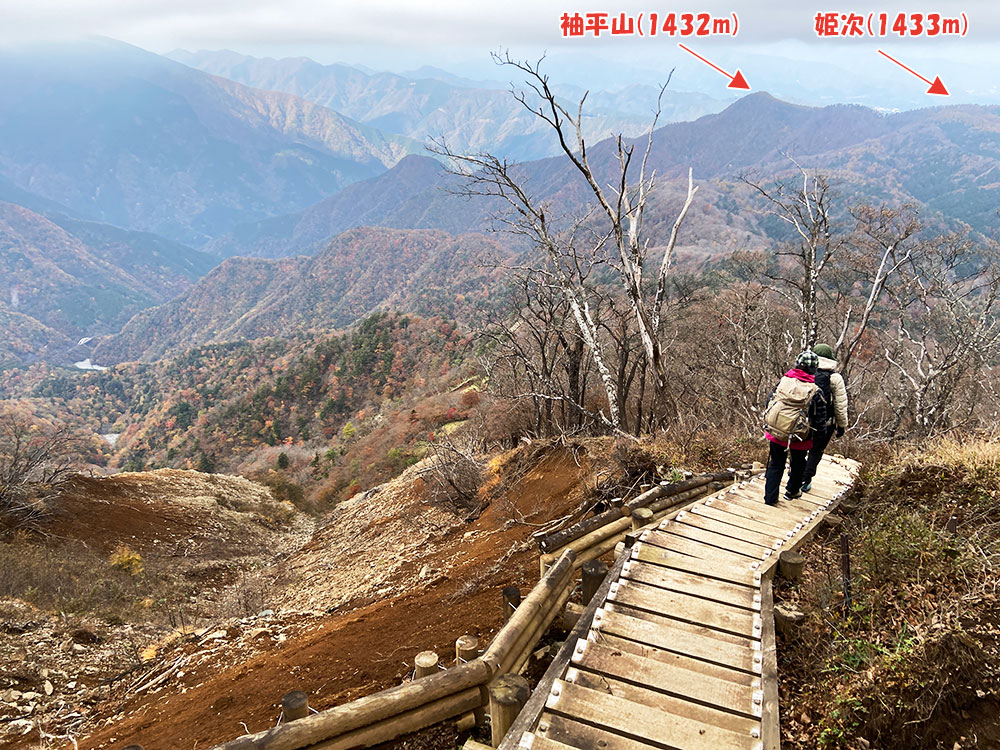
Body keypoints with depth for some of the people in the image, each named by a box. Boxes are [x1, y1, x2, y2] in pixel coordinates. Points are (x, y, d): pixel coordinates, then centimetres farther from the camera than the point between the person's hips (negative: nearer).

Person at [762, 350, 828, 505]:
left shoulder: (783, 381, -7)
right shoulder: (815, 392, -14)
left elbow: (769, 402, 3)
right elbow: (820, 420, -9)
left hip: (775, 433, 2)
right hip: (799, 439, -2)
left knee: (775, 465, 16)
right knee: (798, 464, 24)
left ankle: (770, 497, 15)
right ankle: (792, 491, 42)